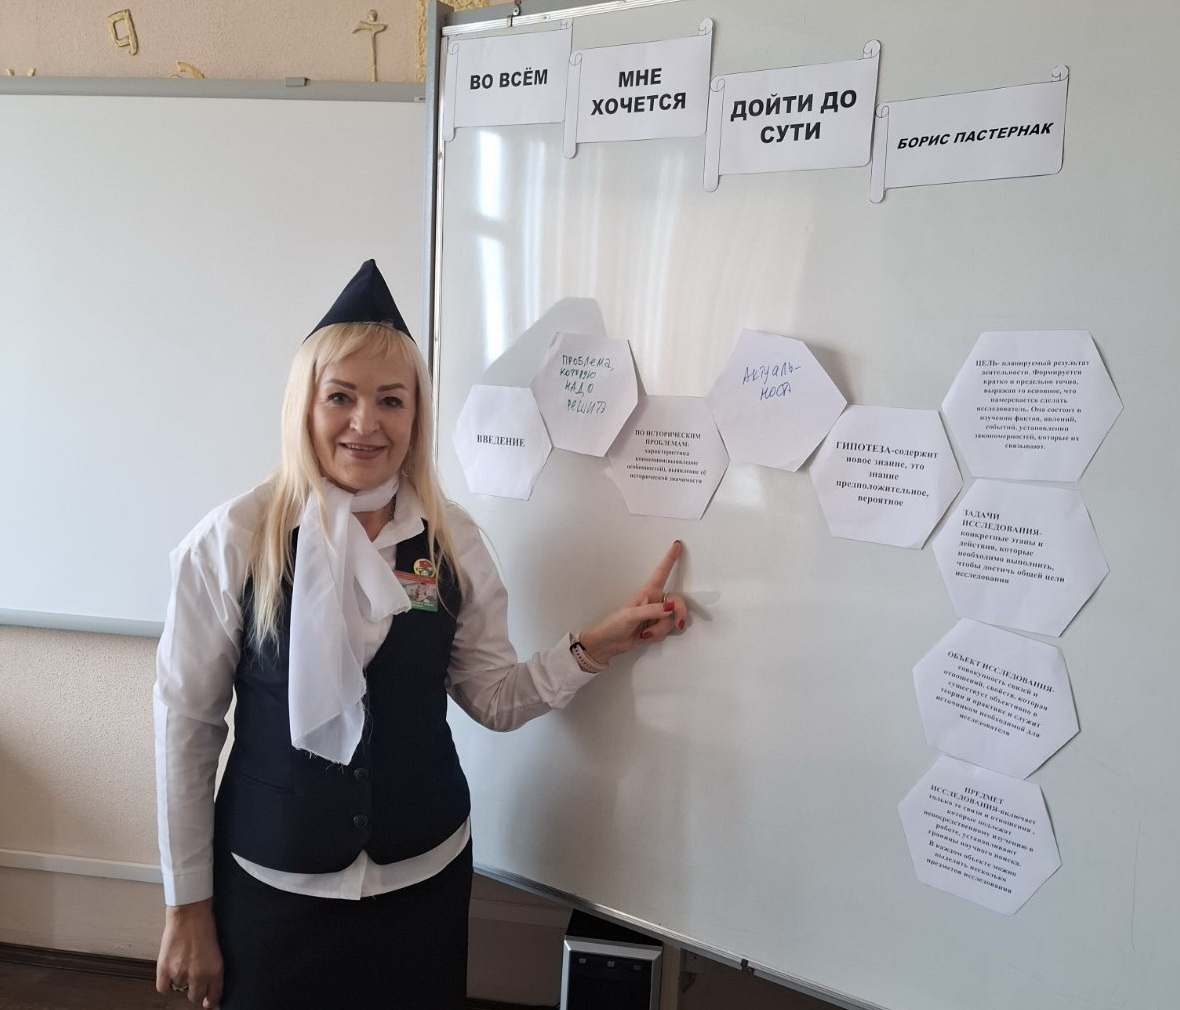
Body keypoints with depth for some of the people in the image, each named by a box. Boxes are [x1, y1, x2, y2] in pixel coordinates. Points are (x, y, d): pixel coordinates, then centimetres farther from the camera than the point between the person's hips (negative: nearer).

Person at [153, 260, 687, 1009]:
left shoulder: (452, 538, -6)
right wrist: (188, 904, -2)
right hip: (271, 880, -2)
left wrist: (598, 646, -17)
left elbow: (494, 697, -2)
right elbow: (187, 724, -8)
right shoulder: (234, 539, -14)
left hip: (425, 872, 3)